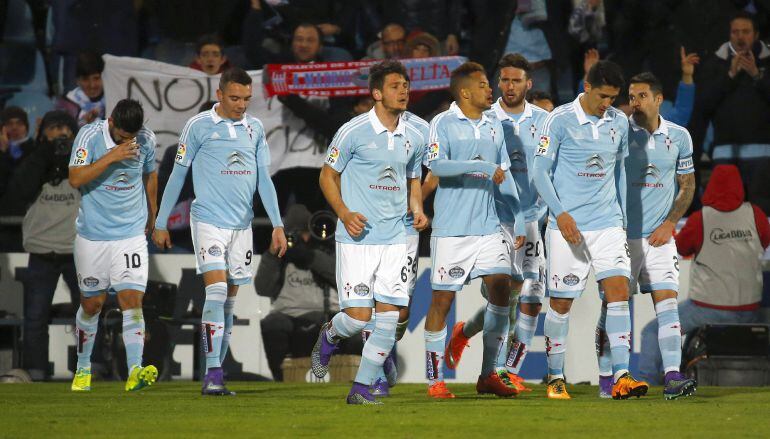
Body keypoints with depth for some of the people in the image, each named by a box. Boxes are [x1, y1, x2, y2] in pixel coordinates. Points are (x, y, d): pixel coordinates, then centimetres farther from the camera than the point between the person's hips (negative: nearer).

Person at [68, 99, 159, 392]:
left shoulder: (146, 140, -2)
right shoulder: (90, 135, -12)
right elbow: (75, 179, -21)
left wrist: (152, 217, 27)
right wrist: (111, 157, -27)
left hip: (132, 235, 1)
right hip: (92, 235, -1)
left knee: (132, 299, -14)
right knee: (91, 304, 9)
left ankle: (135, 371, -23)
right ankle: (83, 370, 28)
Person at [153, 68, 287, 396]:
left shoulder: (255, 128, 10)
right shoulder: (198, 126, -3)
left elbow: (264, 180, 13)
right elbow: (178, 176, 2)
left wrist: (277, 225, 7)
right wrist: (161, 224, 4)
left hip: (242, 224, 5)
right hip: (209, 220, -5)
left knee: (229, 301, 7)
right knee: (216, 292, -17)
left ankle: (216, 373, 14)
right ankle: (212, 375, -18)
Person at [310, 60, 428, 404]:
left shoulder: (414, 137, 7)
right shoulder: (354, 131, -8)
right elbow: (328, 176, 1)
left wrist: (417, 209, 3)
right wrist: (345, 213, -13)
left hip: (394, 237, 4)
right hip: (357, 236, -4)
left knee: (389, 315, -4)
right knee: (358, 316, -9)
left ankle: (362, 388, 7)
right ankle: (329, 337, 27)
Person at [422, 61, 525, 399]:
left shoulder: (494, 126, 13)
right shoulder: (443, 124, -5)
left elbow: (505, 175, 19)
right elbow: (436, 164, -20)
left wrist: (519, 219, 15)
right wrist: (482, 168, -25)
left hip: (488, 226, 5)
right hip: (451, 229, -5)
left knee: (501, 288, -4)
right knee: (443, 299, -2)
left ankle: (488, 376, 4)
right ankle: (435, 380, 6)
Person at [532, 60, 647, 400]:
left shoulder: (619, 122, 8)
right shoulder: (560, 120, -7)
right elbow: (540, 172, -8)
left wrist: (621, 217, 20)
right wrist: (560, 213, -18)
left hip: (608, 224, 4)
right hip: (567, 226, -4)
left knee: (619, 291, -11)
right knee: (562, 303, 1)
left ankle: (621, 377, -15)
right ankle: (556, 378, 14)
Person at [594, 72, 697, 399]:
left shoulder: (679, 137, 5)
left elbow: (687, 185, 11)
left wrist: (669, 224, 1)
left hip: (659, 235, 2)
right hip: (621, 235, -2)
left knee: (667, 302, -9)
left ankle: (672, 376, -15)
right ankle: (606, 378, 11)